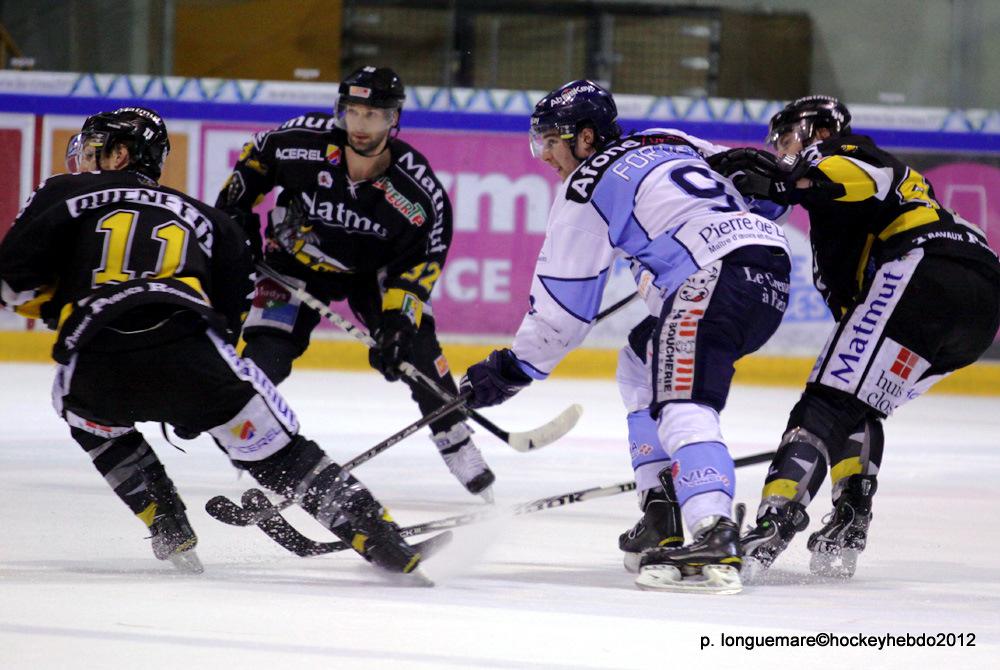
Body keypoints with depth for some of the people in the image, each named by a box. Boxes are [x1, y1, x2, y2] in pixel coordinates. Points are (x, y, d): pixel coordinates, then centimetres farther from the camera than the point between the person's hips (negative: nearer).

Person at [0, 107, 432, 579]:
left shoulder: (65, 193, 22)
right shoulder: (202, 217, 31)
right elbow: (230, 314, 26)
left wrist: (51, 309, 29)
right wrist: (196, 405, 34)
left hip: (96, 364, -1)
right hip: (191, 356, 1)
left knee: (89, 416, 33)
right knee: (276, 449, 12)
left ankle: (171, 535, 24)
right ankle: (379, 540, 0)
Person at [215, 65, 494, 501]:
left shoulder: (417, 190, -27)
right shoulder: (304, 141, -27)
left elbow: (420, 262, -19)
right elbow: (255, 157, -4)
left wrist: (397, 320, -30)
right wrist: (234, 210, -7)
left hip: (373, 269, 0)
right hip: (298, 259, 0)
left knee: (414, 342, -15)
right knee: (266, 355, -17)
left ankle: (455, 442, 4)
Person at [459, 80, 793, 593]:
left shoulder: (587, 188, 4)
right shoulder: (669, 142, 26)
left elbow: (563, 305, 6)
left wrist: (513, 369, 16)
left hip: (721, 275, -10)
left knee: (681, 406, -22)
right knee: (641, 366, 25)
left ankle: (714, 542, -44)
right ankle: (665, 519, 18)